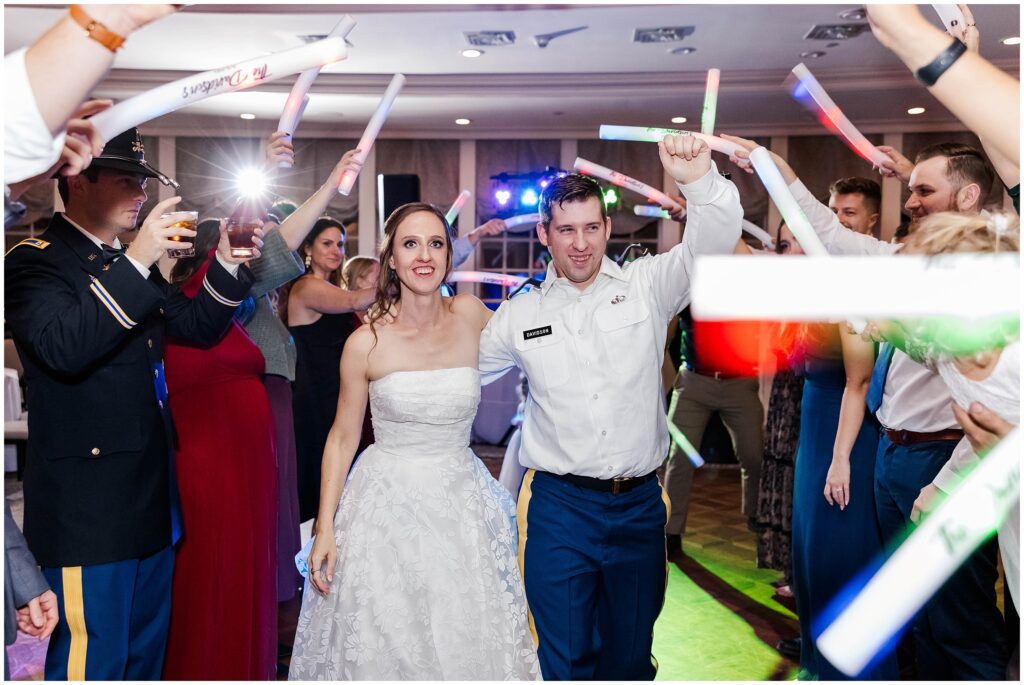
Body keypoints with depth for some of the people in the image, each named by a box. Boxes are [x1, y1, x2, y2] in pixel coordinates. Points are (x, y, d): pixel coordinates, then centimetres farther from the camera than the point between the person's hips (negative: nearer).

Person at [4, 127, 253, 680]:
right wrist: (136, 262, -27)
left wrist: (227, 262, 1)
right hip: (89, 508, -8)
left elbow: (198, 327, 16)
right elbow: (64, 347, -26)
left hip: (152, 501, 8)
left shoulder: (131, 268, 16)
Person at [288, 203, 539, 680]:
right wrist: (324, 528, -4)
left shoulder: (471, 316, -5)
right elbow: (342, 437, -2)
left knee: (467, 642, 13)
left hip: (461, 504, 2)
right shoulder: (366, 343, -10)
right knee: (381, 646, 10)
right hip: (386, 509, -2)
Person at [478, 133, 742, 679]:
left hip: (640, 506, 1)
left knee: (630, 657, 19)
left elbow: (714, 240, -14)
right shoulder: (520, 315, 3)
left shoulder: (646, 286, 0)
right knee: (564, 661, 5)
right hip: (558, 506, -1)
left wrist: (700, 181, -31)